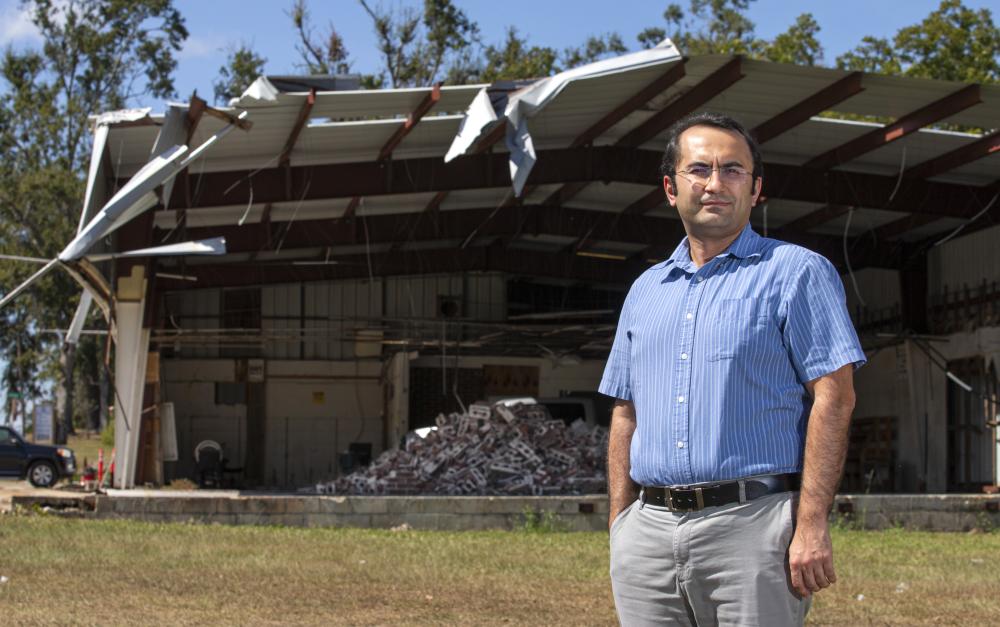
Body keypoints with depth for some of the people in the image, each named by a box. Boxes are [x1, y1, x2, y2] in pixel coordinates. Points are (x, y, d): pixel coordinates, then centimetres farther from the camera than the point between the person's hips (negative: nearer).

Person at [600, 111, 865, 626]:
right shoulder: (645, 290, 18)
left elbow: (833, 397, -6)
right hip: (649, 529, 5)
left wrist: (812, 525, -15)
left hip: (753, 525, -5)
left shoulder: (797, 272, 2)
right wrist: (620, 528, 11)